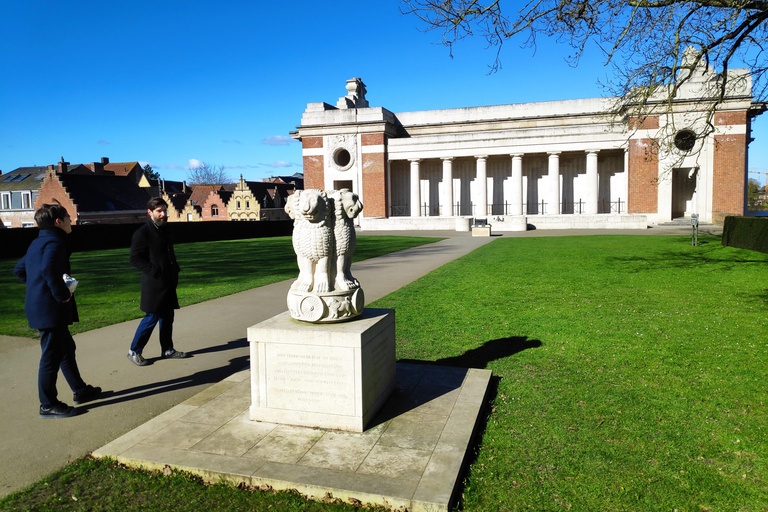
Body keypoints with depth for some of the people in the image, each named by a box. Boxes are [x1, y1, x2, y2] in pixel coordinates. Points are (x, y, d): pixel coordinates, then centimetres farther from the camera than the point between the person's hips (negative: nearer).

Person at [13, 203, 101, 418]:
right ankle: (48, 405, 11)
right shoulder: (55, 242, -16)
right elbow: (49, 270, -34)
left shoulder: (38, 242, 16)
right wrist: (63, 294, -23)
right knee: (51, 356, -1)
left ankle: (80, 390, 32)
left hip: (39, 303, 11)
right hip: (52, 309, -11)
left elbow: (19, 270, 25)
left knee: (66, 348, 20)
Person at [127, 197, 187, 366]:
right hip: (153, 284, -8)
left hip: (168, 283, 8)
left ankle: (167, 350, 23)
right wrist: (155, 271, -19)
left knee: (167, 317, 13)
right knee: (151, 318, -4)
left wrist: (175, 271, 12)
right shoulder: (142, 233, -11)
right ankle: (134, 351, 10)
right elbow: (135, 259, -14)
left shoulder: (164, 230, 15)